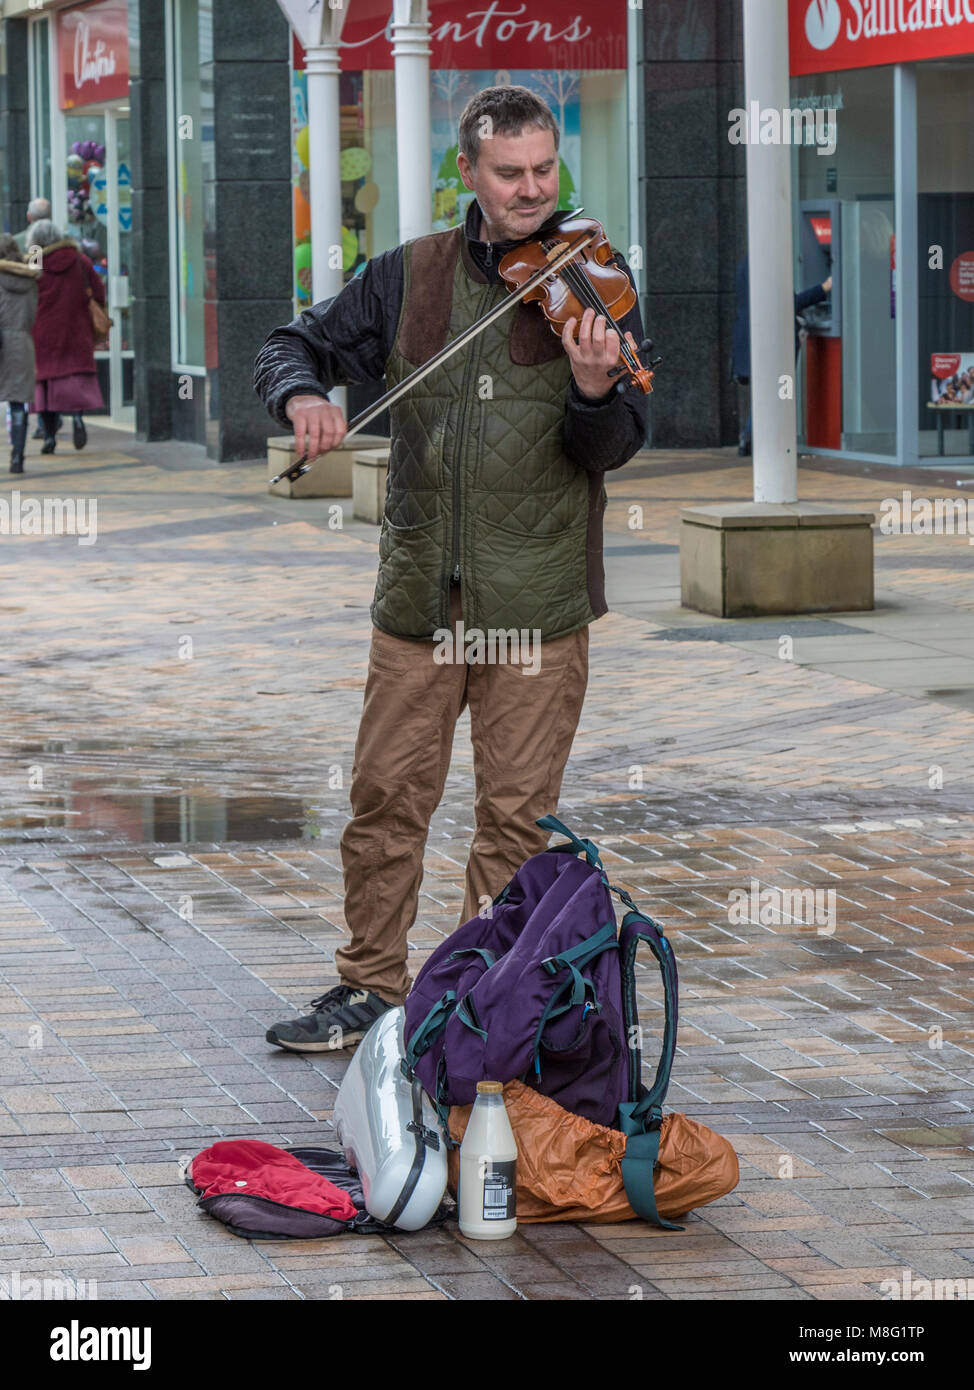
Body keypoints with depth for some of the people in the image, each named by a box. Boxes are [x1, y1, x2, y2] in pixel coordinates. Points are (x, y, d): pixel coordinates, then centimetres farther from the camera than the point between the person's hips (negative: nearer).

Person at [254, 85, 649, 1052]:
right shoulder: (409, 276, 5)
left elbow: (615, 446, -8)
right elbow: (293, 347, 12)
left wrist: (592, 391, -31)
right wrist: (304, 396, -11)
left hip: (537, 602, -2)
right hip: (419, 596, 2)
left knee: (516, 816, 2)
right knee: (386, 796, 6)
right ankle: (371, 989, 19)